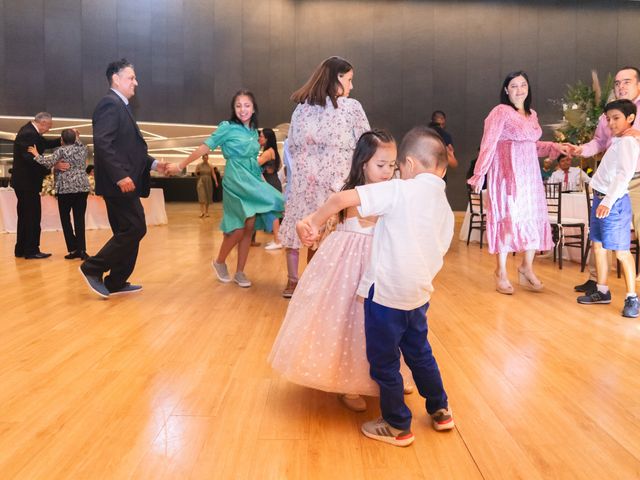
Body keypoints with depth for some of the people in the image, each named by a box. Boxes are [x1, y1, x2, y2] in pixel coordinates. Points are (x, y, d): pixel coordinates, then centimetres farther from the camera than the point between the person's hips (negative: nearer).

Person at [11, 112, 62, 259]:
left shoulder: (30, 130, 11)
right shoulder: (28, 134, -20)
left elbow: (47, 144, 14)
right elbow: (32, 159, -28)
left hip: (24, 181, 11)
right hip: (27, 182, -11)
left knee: (26, 216, 14)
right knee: (33, 216, -6)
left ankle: (21, 249, 20)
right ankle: (31, 251, -1)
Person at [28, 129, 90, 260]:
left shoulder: (61, 151, -3)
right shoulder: (83, 149, 10)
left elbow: (48, 163, -11)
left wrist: (36, 154, 2)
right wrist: (76, 136, 35)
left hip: (66, 189, -4)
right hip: (82, 188, 4)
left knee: (65, 219, 7)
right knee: (79, 219, 4)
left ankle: (73, 249, 3)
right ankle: (82, 250, -3)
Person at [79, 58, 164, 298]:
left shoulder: (121, 106, 21)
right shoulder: (110, 103, -11)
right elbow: (102, 143, -22)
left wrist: (152, 164, 12)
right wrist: (120, 176, -27)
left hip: (124, 181, 10)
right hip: (119, 182, -10)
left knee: (127, 232, 12)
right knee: (135, 229, -10)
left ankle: (116, 282, 19)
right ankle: (92, 268, 0)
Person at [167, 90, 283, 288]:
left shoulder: (254, 132, 14)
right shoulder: (227, 127, -3)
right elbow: (204, 147, -3)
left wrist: (262, 180, 14)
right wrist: (180, 165, -2)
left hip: (253, 181, 6)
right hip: (236, 180, -6)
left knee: (247, 228, 4)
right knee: (248, 223, -18)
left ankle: (240, 272, 13)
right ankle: (220, 261, 2)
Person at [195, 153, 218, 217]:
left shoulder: (210, 166, 5)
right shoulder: (199, 165, 2)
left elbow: (213, 174, 0)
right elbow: (195, 173, 8)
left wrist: (216, 182, -10)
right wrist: (198, 172, -14)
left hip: (208, 182, 2)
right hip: (201, 182, -2)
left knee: (208, 197, 4)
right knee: (202, 197, -14)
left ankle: (206, 212, 13)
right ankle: (202, 211, -21)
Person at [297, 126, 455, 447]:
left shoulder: (399, 190, -14)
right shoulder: (445, 207, 6)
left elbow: (342, 198, -23)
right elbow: (437, 253, 15)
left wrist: (313, 221, -10)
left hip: (386, 293, -7)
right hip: (419, 294, 7)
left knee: (384, 361, 11)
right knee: (420, 353, 26)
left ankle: (398, 427, 26)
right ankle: (440, 411, 42)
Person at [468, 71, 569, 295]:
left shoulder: (532, 114, 15)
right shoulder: (500, 112, -7)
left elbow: (532, 145, 19)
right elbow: (488, 145, -12)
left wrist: (554, 147, 5)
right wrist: (479, 175, -17)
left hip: (529, 174, 7)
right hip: (507, 173, -7)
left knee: (533, 219, 7)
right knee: (507, 219, -5)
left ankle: (527, 268, 21)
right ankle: (501, 271, 9)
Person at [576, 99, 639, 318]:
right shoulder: (616, 141, 14)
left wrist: (608, 201, -32)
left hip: (614, 202, -9)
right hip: (599, 198, 9)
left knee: (621, 251, -5)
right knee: (598, 246, 13)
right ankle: (602, 291, 24)